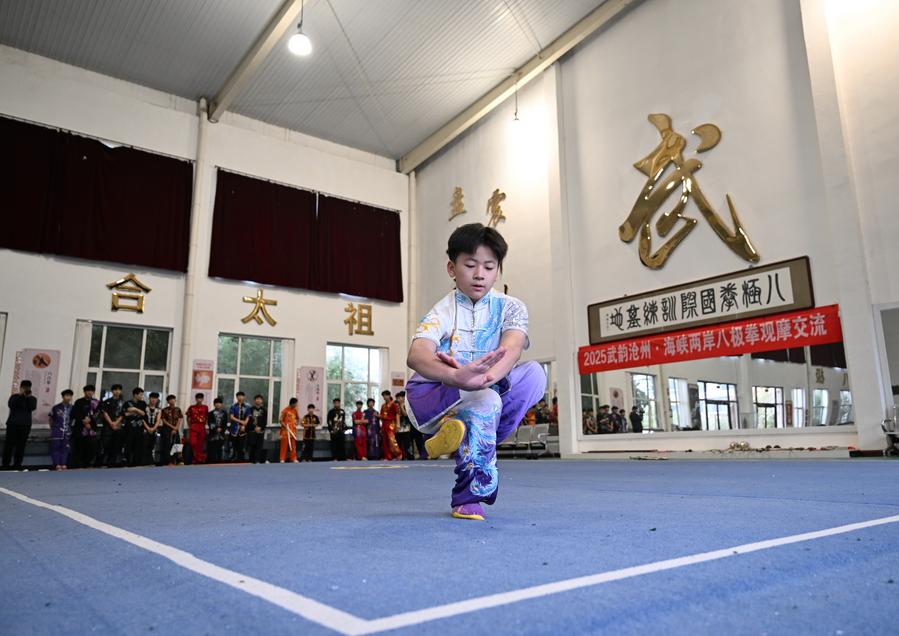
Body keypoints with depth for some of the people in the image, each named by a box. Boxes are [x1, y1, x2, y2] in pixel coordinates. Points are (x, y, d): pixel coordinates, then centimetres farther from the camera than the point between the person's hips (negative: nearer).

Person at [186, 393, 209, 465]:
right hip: (193, 427, -1)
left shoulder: (205, 407, 5)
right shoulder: (191, 407, 4)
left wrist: (204, 424, 4)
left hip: (202, 428, 1)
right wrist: (189, 426, 2)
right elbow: (188, 417, 9)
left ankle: (201, 459, 13)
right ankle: (194, 458, 4)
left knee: (201, 444, 5)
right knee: (193, 443, -11)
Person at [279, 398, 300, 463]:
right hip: (286, 430, -6)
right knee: (284, 444, 0)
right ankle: (282, 459, 6)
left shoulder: (295, 410, 7)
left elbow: (298, 418, 22)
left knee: (293, 445, 8)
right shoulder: (285, 410, -11)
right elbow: (280, 420, -10)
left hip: (293, 430, 6)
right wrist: (285, 426, -15)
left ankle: (293, 458, 13)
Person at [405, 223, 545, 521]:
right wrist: (458, 377, -58)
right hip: (429, 398, -3)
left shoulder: (510, 308, -5)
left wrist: (486, 377, -51)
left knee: (534, 374, -22)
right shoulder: (442, 312, -14)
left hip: (487, 391, 4)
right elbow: (416, 355, -35)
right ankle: (469, 498, -19)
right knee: (484, 400, -35)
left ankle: (466, 441, -18)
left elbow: (511, 348, -26)